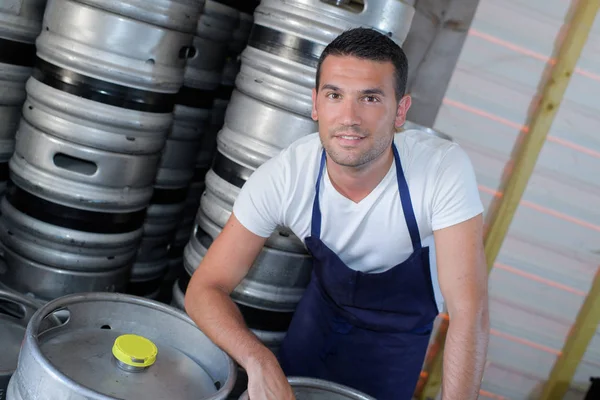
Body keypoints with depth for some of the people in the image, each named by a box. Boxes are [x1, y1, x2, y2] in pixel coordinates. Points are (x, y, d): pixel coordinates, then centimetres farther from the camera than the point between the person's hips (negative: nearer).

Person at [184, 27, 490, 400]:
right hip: (323, 302, 2)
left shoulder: (445, 168, -35)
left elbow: (469, 312, -34)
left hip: (398, 329, -1)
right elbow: (206, 288, -25)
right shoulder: (282, 176, -30)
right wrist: (260, 362, -43)